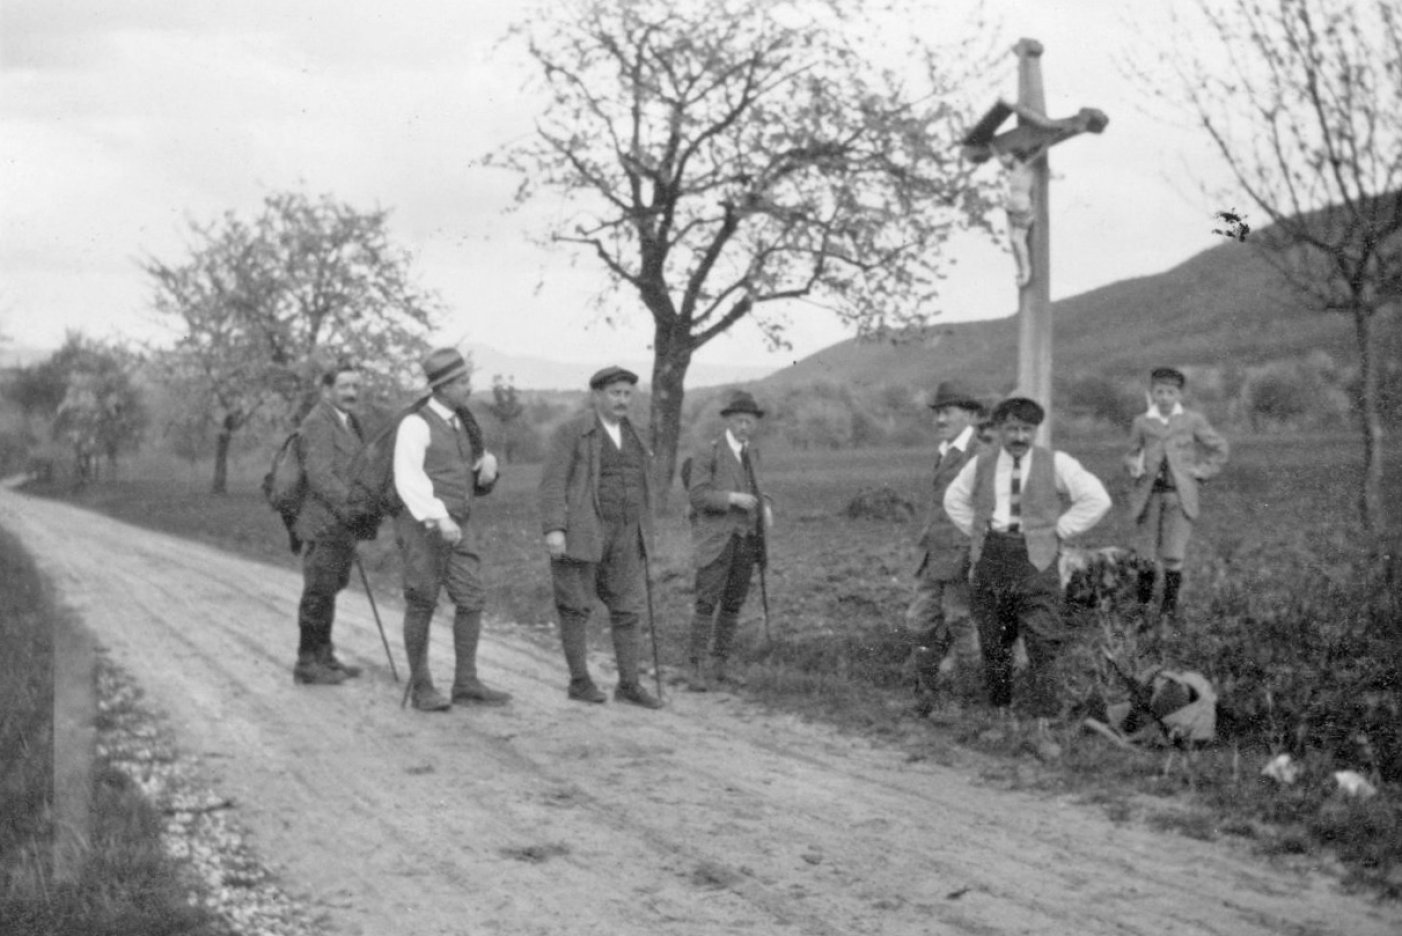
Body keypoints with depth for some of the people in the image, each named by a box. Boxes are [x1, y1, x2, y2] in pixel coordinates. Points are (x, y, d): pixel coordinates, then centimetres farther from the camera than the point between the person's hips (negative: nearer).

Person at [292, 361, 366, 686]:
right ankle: (306, 665, 4)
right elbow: (320, 476, -22)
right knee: (318, 593, -3)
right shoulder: (318, 423, -14)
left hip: (342, 526, 9)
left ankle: (324, 656, 26)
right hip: (323, 525, -9)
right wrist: (350, 508, -26)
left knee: (329, 590, 16)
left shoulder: (348, 422, 18)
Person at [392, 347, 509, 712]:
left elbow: (474, 478, 25)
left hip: (457, 527, 7)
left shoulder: (459, 424, 14)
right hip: (422, 527, -7)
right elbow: (408, 481, -20)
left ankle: (465, 682, 8)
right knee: (422, 605, -1)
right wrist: (438, 518, -30)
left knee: (471, 600, 1)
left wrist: (487, 465, 1)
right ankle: (421, 687, 8)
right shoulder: (415, 425, -11)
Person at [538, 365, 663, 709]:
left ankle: (629, 684, 8)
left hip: (622, 537, 6)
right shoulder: (571, 433, -6)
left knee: (628, 609, 2)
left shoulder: (631, 437, 13)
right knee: (577, 607, 1)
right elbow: (553, 483, -12)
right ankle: (579, 681, 11)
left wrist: (644, 536, 16)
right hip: (580, 533, -6)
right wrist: (553, 530, -21)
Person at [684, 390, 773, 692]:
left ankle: (718, 667, 15)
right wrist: (732, 499, -24)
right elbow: (697, 496, -13)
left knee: (733, 605, 7)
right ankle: (698, 672, -11)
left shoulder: (751, 452, 13)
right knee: (707, 604, -12)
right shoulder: (707, 453, -7)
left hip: (747, 539, 6)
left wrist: (765, 507, 3)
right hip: (717, 540, -6)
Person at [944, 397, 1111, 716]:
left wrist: (1057, 531, -3)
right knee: (993, 642, 7)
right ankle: (998, 710, 19)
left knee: (1042, 642, -10)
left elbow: (1097, 499, -1)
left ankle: (1044, 715, -6)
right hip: (990, 557, 3)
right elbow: (954, 499, 26)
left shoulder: (1055, 464, 1)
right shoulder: (980, 465, 10)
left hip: (1035, 559, -3)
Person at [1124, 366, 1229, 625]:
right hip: (1148, 494, 1)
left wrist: (1199, 472, 4)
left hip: (1179, 496, -1)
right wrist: (1133, 465, -8)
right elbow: (1132, 454, 15)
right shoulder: (1142, 423, 8)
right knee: (1146, 556, -1)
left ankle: (1169, 608, 6)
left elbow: (1219, 449, 14)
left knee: (1173, 556, -9)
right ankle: (1142, 607, 15)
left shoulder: (1193, 421, 5)